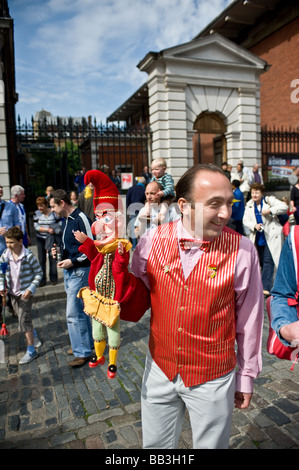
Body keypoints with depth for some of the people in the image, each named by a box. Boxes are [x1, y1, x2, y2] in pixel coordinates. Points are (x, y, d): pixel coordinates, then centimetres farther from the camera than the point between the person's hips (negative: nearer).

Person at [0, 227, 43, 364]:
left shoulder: (28, 255, -19)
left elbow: (38, 273, -11)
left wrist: (31, 289, -18)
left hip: (25, 292, -6)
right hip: (13, 293, 6)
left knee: (24, 320, -6)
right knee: (23, 318, 20)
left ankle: (31, 351, 7)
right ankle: (34, 337, 46)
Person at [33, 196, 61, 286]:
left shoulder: (54, 213, -4)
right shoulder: (37, 213, 3)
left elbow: (59, 224, 0)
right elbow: (36, 226, -5)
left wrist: (54, 230, -14)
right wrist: (47, 229, -16)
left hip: (52, 239, -2)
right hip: (40, 239, 2)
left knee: (52, 258, 1)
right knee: (41, 259, 4)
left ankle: (53, 278, 14)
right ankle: (42, 279, 13)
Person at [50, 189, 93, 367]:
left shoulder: (81, 219, -16)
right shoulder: (65, 220, 13)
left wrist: (73, 261, -20)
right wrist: (59, 250, 5)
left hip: (80, 271, -10)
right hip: (69, 271, 10)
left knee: (73, 313, -7)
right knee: (80, 309, 18)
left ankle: (83, 352, 5)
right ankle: (87, 343, 32)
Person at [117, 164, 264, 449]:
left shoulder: (241, 250, -17)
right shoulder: (152, 241, -12)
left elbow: (248, 319, -7)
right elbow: (137, 301, -1)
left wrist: (246, 376, 2)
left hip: (212, 380, -2)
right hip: (159, 370, 2)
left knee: (211, 444, 21)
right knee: (154, 445, 23)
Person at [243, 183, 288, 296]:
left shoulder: (269, 200, -2)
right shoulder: (249, 205, 9)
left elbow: (284, 207, -11)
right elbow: (245, 220, 4)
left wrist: (269, 211, -21)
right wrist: (254, 226, -15)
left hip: (271, 237, -5)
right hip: (258, 238, 5)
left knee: (268, 261, -11)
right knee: (261, 261, 11)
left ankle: (266, 288, -10)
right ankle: (267, 284, 28)